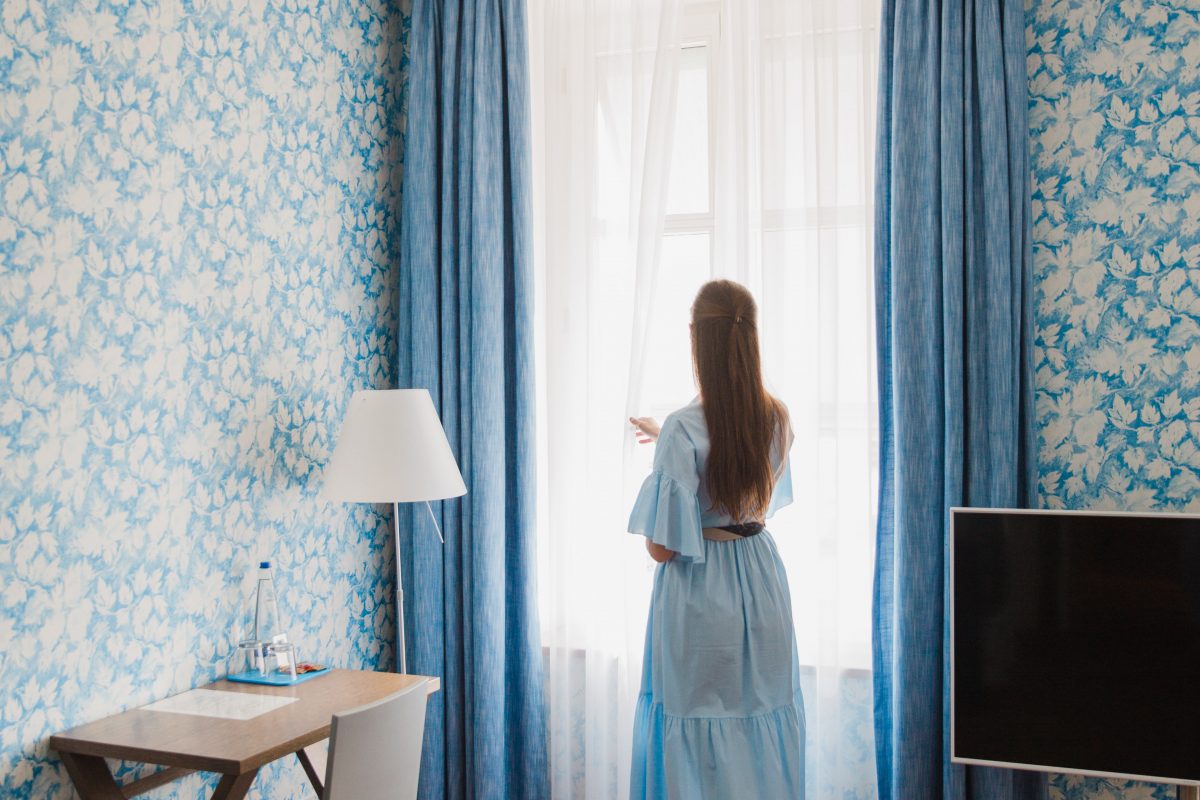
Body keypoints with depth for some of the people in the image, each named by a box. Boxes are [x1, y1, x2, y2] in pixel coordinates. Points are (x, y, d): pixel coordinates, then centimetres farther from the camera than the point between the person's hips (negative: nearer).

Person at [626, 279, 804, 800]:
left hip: (699, 596, -5)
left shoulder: (684, 429, -21)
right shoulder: (777, 419, -3)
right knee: (766, 719, 18)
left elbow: (663, 548, -18)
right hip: (762, 585, 6)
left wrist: (654, 474, 0)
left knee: (698, 743, 9)